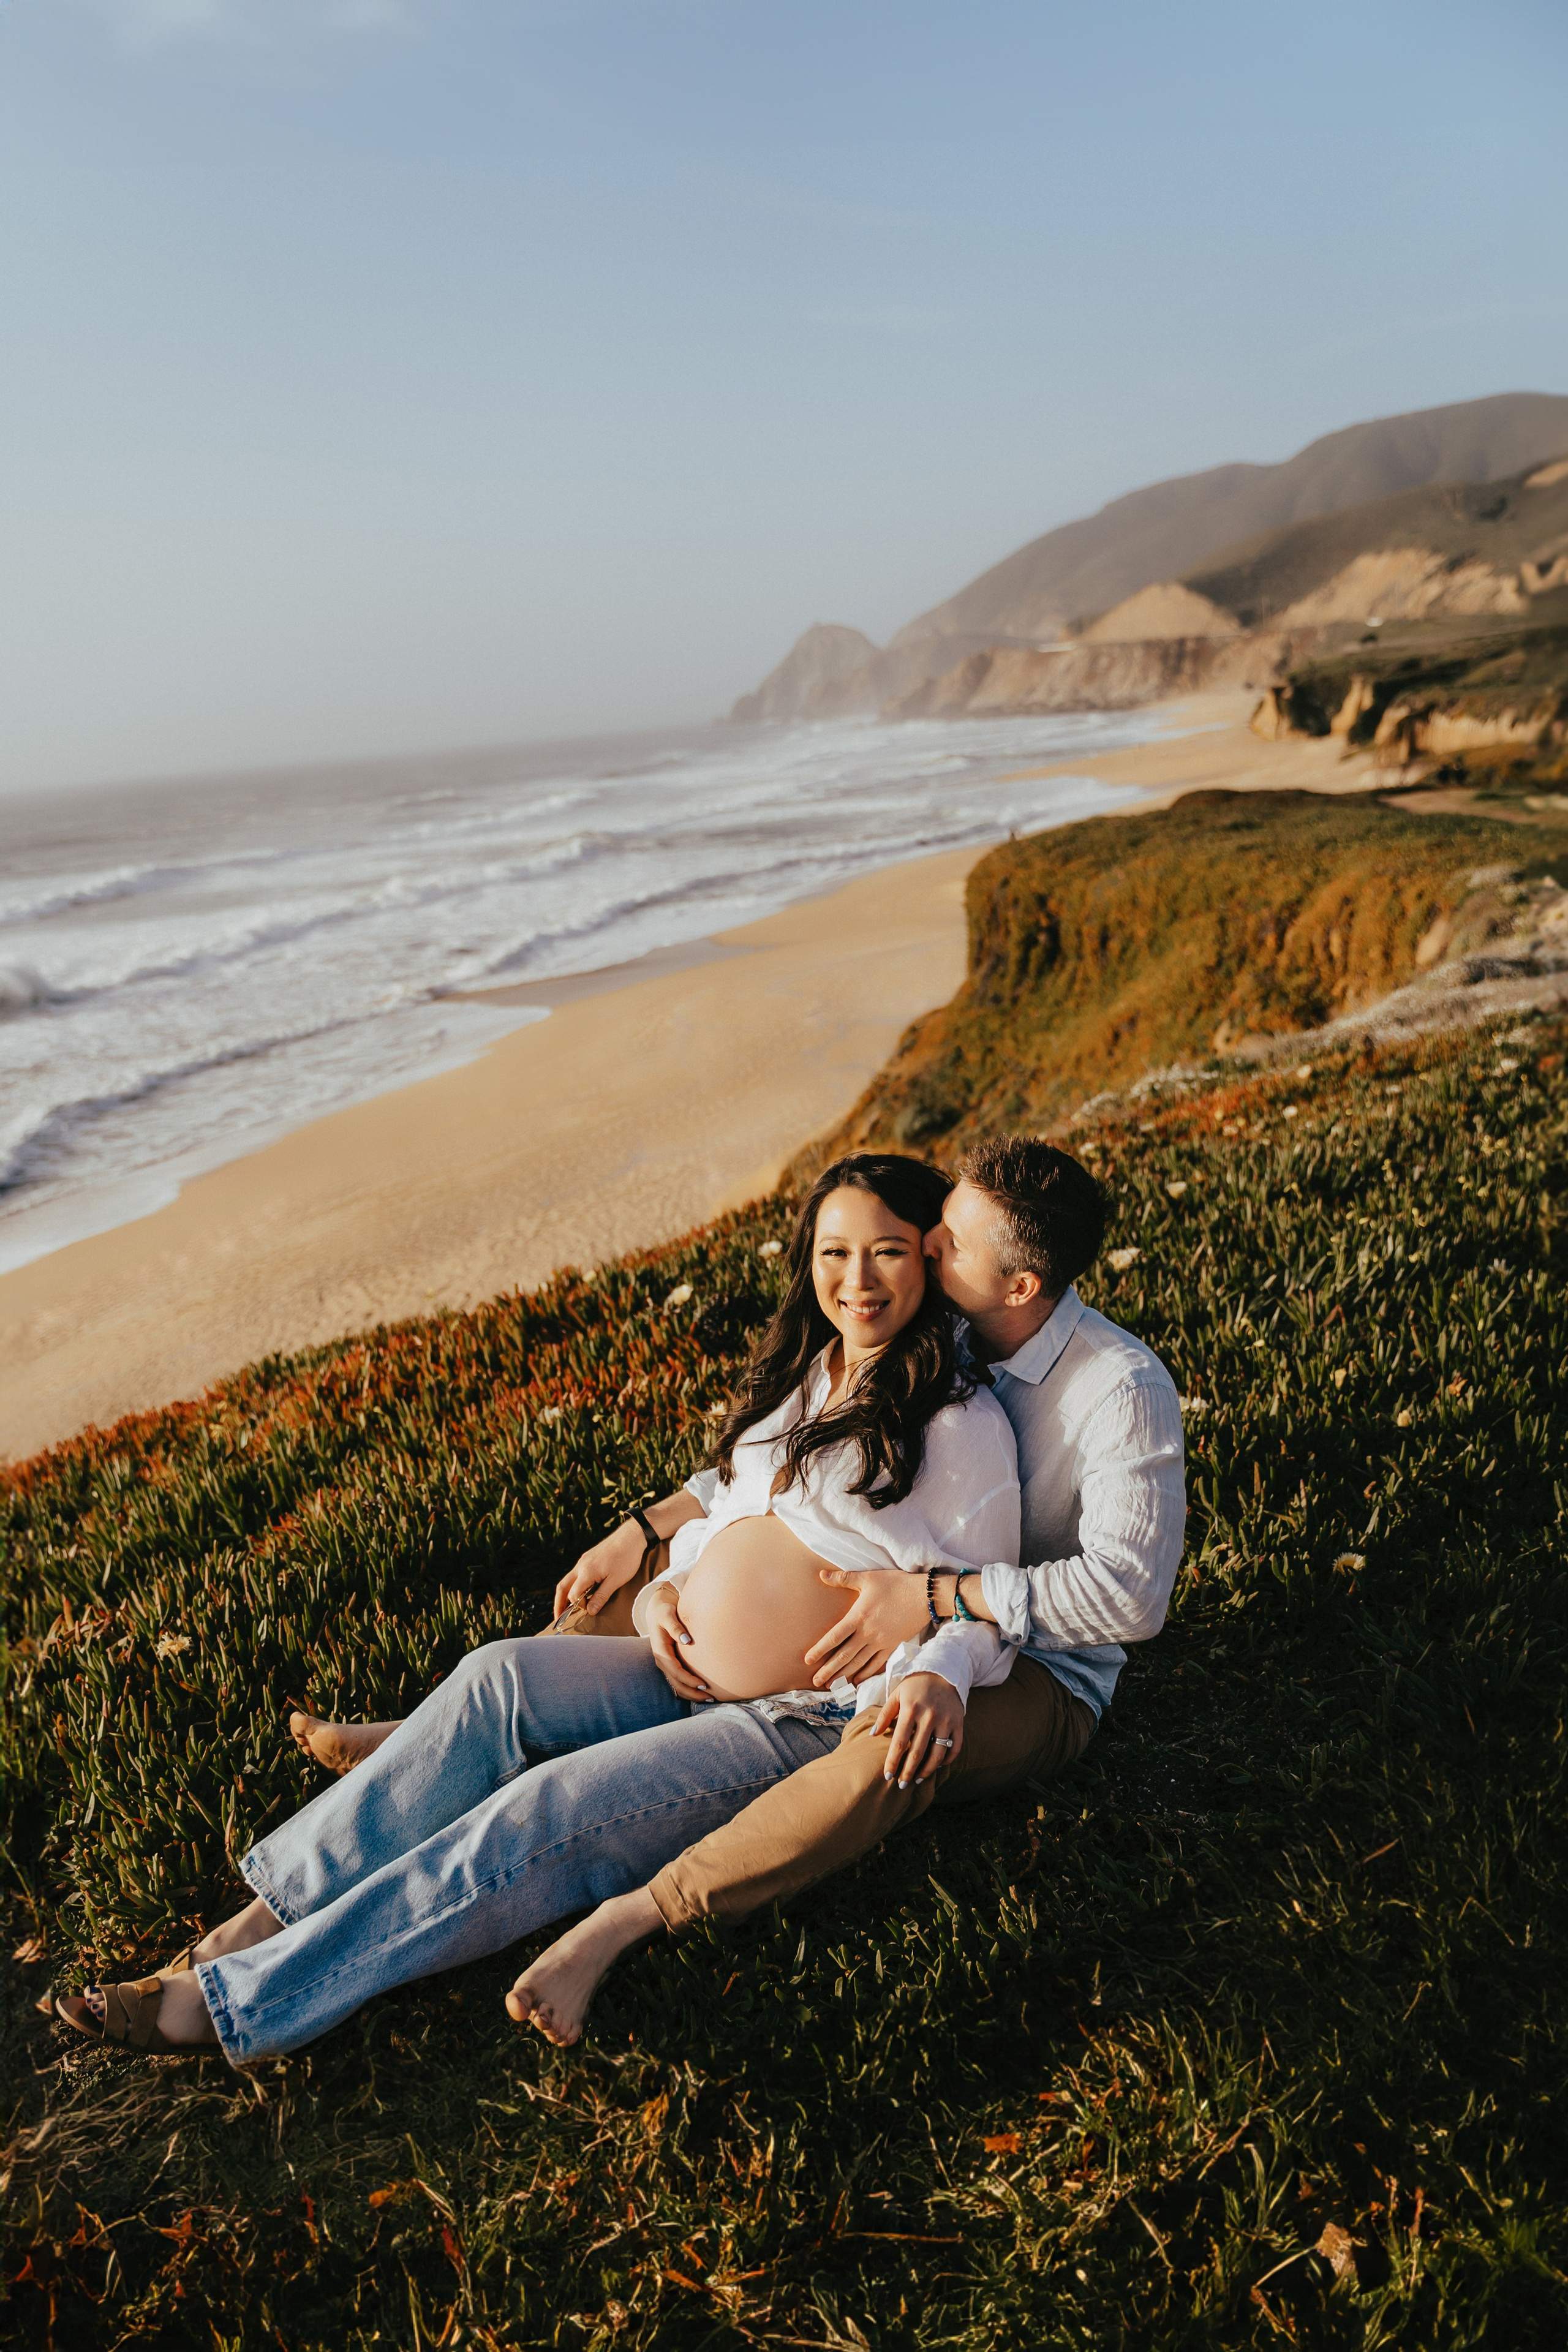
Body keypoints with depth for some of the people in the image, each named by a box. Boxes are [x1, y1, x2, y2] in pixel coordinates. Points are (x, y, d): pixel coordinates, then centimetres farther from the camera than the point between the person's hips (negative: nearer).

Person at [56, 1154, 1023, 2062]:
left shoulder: (961, 1421, -11)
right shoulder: (800, 1372, 11)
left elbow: (982, 1608, -9)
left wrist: (939, 1677, -31)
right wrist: (669, 1585, 1)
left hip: (806, 1724, -7)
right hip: (693, 1679, 7)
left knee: (547, 1812, -22)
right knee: (500, 1677, -17)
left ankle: (238, 2003, -18)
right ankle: (277, 1912, -16)